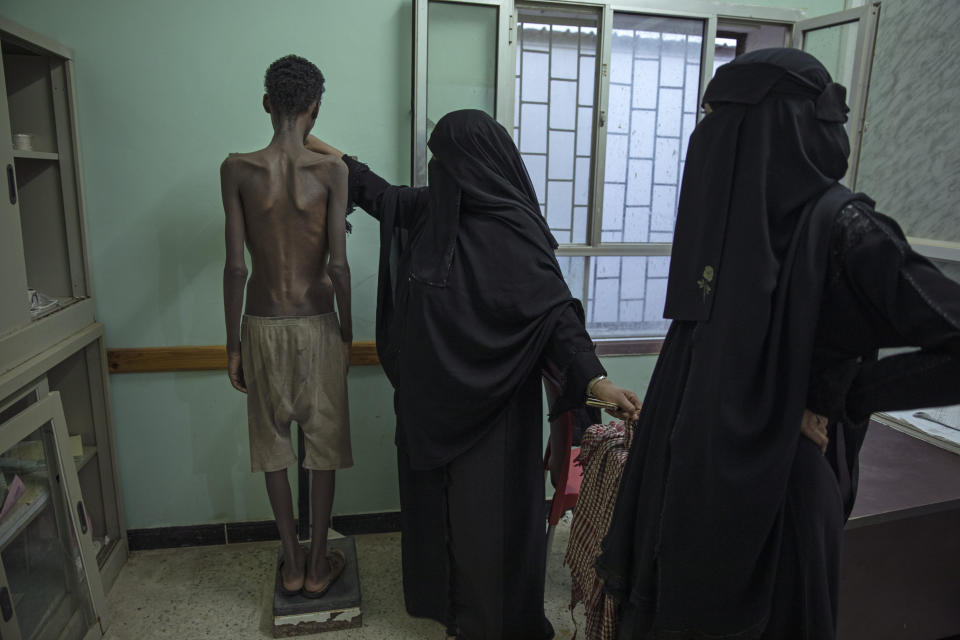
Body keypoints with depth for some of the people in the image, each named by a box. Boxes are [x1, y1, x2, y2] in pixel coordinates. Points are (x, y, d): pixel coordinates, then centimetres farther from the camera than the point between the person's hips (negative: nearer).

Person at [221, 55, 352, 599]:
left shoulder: (237, 169, -6)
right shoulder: (332, 171, -10)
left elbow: (235, 265, -7)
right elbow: (338, 265, -13)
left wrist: (232, 342, 3)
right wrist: (347, 331, 1)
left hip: (263, 326, 2)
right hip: (317, 325, -1)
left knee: (273, 445, 15)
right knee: (323, 445, 12)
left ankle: (292, 564, 27)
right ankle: (319, 565, 25)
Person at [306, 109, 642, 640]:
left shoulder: (513, 232, -19)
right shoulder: (435, 209, 2)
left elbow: (555, 310, -21)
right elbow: (384, 197, 20)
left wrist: (594, 379, -32)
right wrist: (332, 155, 29)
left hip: (487, 403, -7)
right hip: (432, 399, 8)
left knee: (486, 509, 7)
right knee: (435, 497, 20)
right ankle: (443, 595, 43)